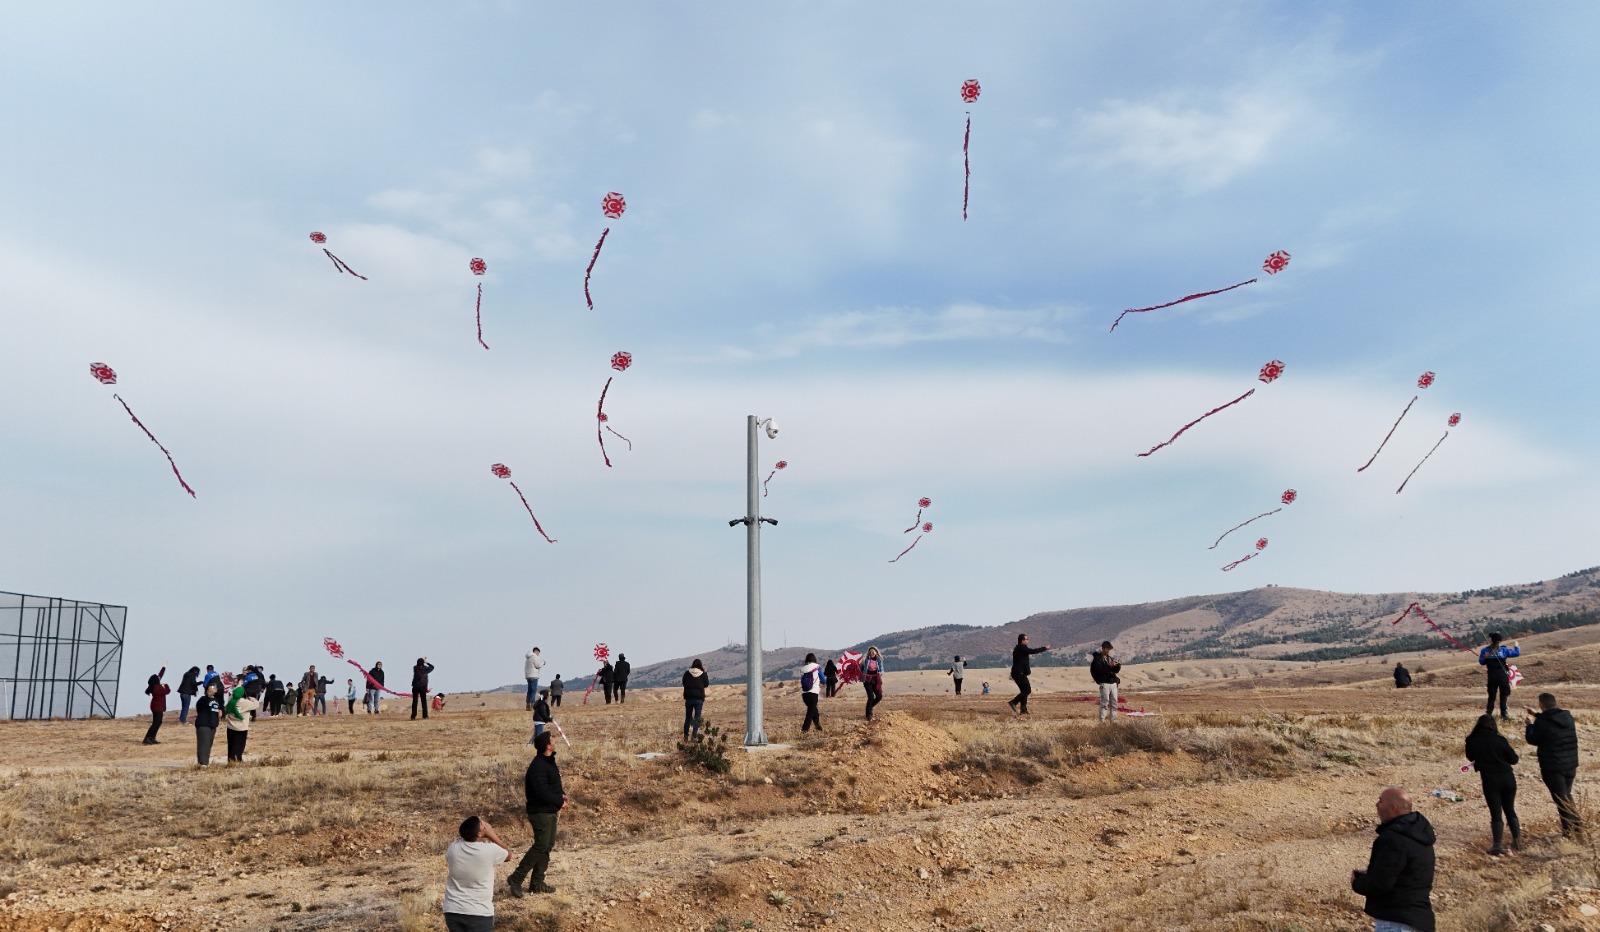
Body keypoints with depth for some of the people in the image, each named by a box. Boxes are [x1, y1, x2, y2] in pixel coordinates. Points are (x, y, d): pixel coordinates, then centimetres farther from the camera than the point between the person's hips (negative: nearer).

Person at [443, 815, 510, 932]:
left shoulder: (453, 848, -5)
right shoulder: (490, 850, -16)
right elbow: (508, 856, 7)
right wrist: (491, 834, 3)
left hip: (453, 911, 4)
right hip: (479, 913, -4)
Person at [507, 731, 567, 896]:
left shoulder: (549, 761, 9)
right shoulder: (538, 766, -23)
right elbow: (542, 792, -27)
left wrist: (561, 795, 3)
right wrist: (560, 802, -17)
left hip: (550, 811, 10)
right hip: (540, 812, -10)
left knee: (548, 846, 12)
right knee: (541, 846, -9)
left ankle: (537, 883, 19)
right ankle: (516, 879, 0)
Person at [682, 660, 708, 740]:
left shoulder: (687, 673, -2)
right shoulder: (703, 674, -4)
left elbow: (683, 683, 9)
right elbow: (706, 684, 9)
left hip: (689, 698, 2)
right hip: (699, 698, -2)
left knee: (688, 717, 12)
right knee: (697, 718, 1)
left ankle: (686, 736, 11)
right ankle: (694, 736, -8)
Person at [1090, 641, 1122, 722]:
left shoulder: (1110, 658, 20)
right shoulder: (1097, 658, -3)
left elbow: (1116, 670, 17)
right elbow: (1099, 670, -17)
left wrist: (1118, 665, -3)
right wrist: (1109, 666, -23)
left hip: (1113, 683, 7)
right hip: (1104, 683, -7)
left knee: (1114, 702, 6)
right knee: (1105, 702, -10)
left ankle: (1113, 720, 12)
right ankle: (1102, 721, -9)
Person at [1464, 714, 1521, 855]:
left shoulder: (1472, 741, -3)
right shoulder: (1500, 739, -5)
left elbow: (1471, 757, 14)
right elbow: (1513, 759, 1)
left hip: (1489, 780, -1)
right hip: (1507, 778, 1)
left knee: (1495, 813, 4)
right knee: (1510, 810, 19)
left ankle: (1497, 846, -2)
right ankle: (1517, 840, 24)